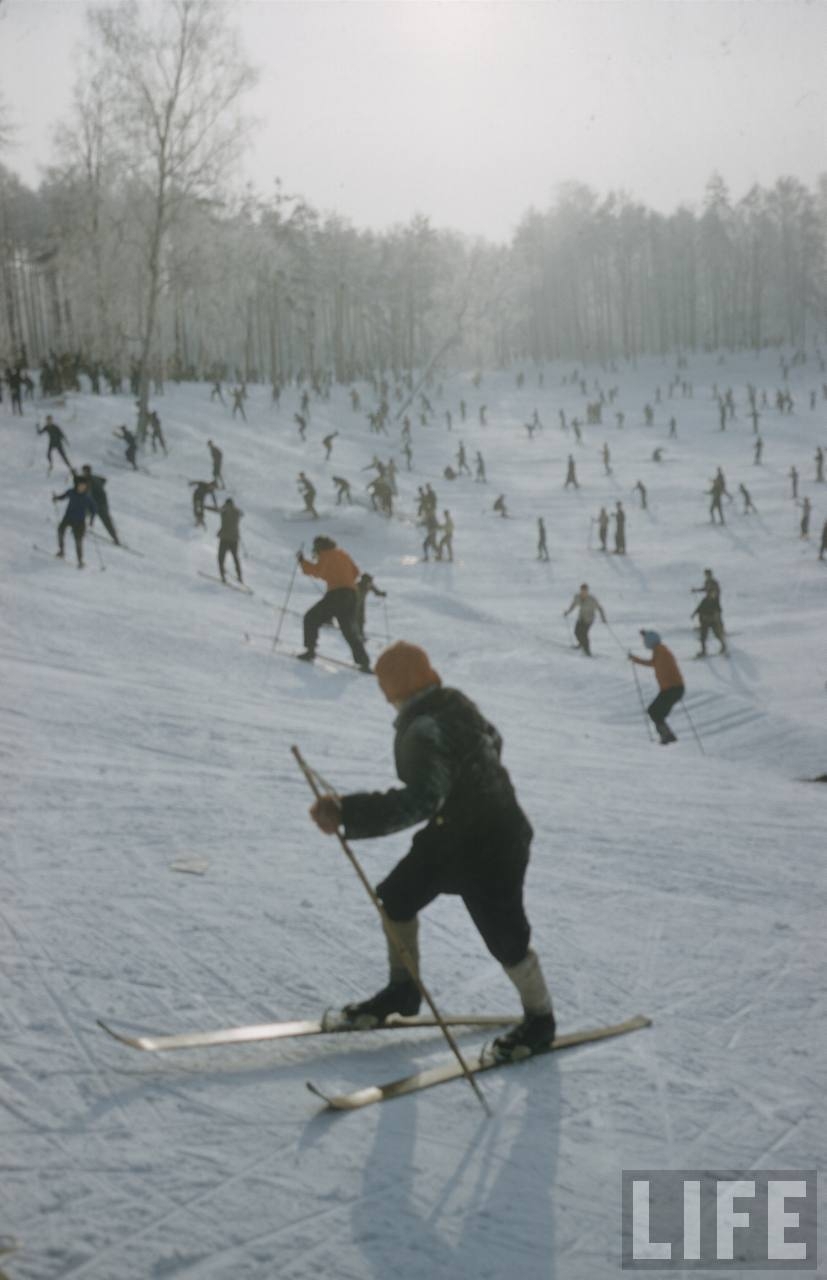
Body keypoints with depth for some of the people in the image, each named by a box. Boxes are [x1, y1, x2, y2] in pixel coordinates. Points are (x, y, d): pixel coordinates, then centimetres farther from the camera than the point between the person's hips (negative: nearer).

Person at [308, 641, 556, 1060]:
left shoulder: (425, 730, -31)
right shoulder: (453, 702, -3)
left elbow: (419, 800, -43)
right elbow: (492, 739, 15)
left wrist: (348, 813, -49)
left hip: (490, 846, -10)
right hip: (453, 830, 10)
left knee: (504, 937, 5)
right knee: (395, 898, 14)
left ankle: (540, 1020, 28)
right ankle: (403, 990, 32)